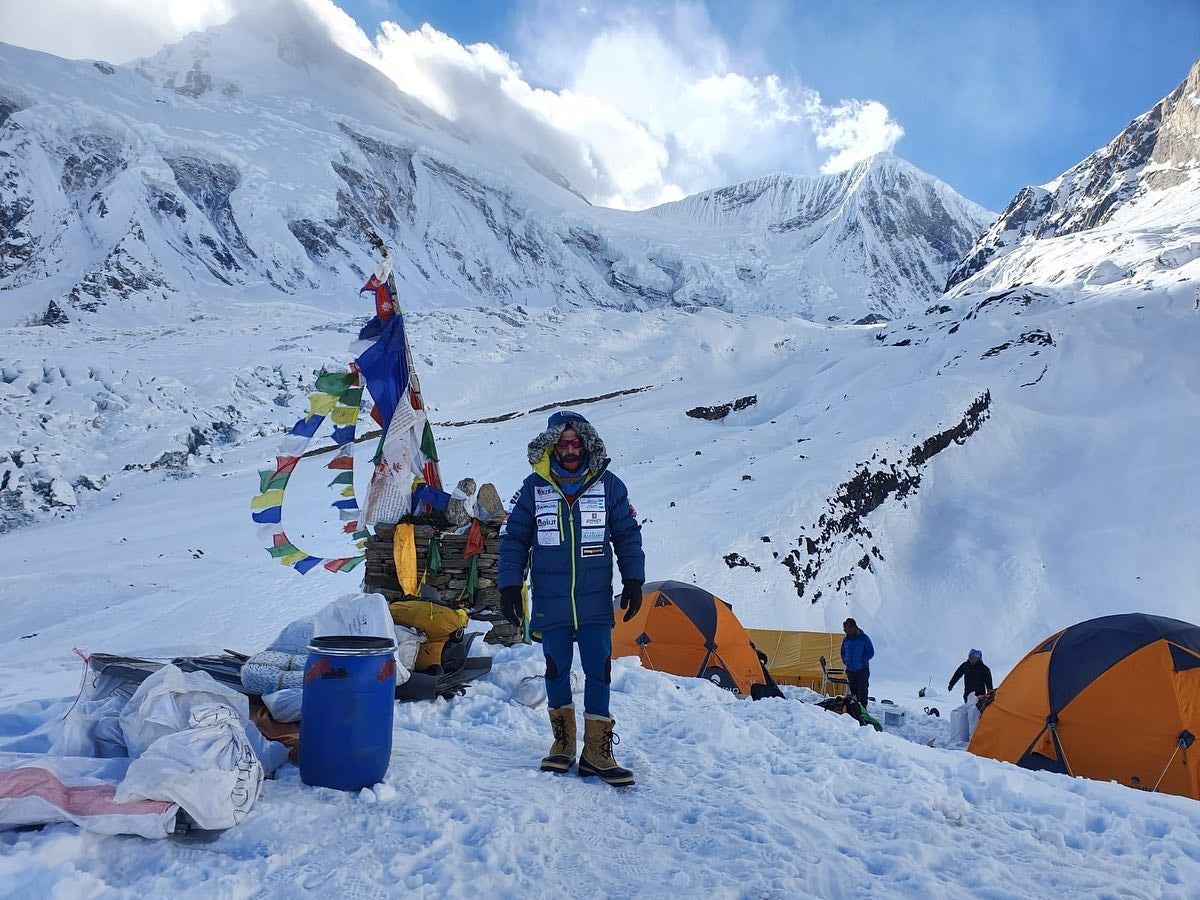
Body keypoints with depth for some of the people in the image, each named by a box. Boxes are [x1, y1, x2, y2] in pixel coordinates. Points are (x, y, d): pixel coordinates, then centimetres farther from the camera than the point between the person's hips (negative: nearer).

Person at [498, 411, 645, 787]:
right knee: (556, 671, 10)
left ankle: (597, 751, 8)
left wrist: (633, 580, 0)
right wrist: (510, 585, -1)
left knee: (598, 672, -1)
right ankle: (562, 742, 26)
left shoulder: (608, 485, 0)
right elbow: (513, 539, 4)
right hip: (550, 604, 1)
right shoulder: (534, 487, 0)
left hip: (596, 603, 0)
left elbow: (628, 535, 6)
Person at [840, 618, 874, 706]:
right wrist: (845, 661, 7)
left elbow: (871, 652, -4)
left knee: (862, 691, -7)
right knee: (853, 691, 11)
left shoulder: (864, 638, -6)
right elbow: (843, 652, 21)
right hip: (850, 670, 5)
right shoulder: (846, 640, 7)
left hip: (862, 670, -5)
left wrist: (861, 660, -12)